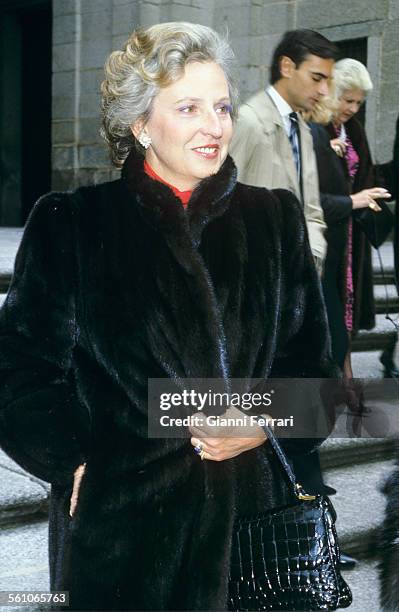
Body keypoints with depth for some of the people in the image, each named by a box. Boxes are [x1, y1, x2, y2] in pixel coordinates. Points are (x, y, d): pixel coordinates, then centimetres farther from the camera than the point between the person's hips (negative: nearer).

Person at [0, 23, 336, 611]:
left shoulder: (276, 219, 7)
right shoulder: (71, 224, -1)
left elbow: (310, 358, 9)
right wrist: (78, 462, -12)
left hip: (259, 511, 3)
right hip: (122, 522, -2)